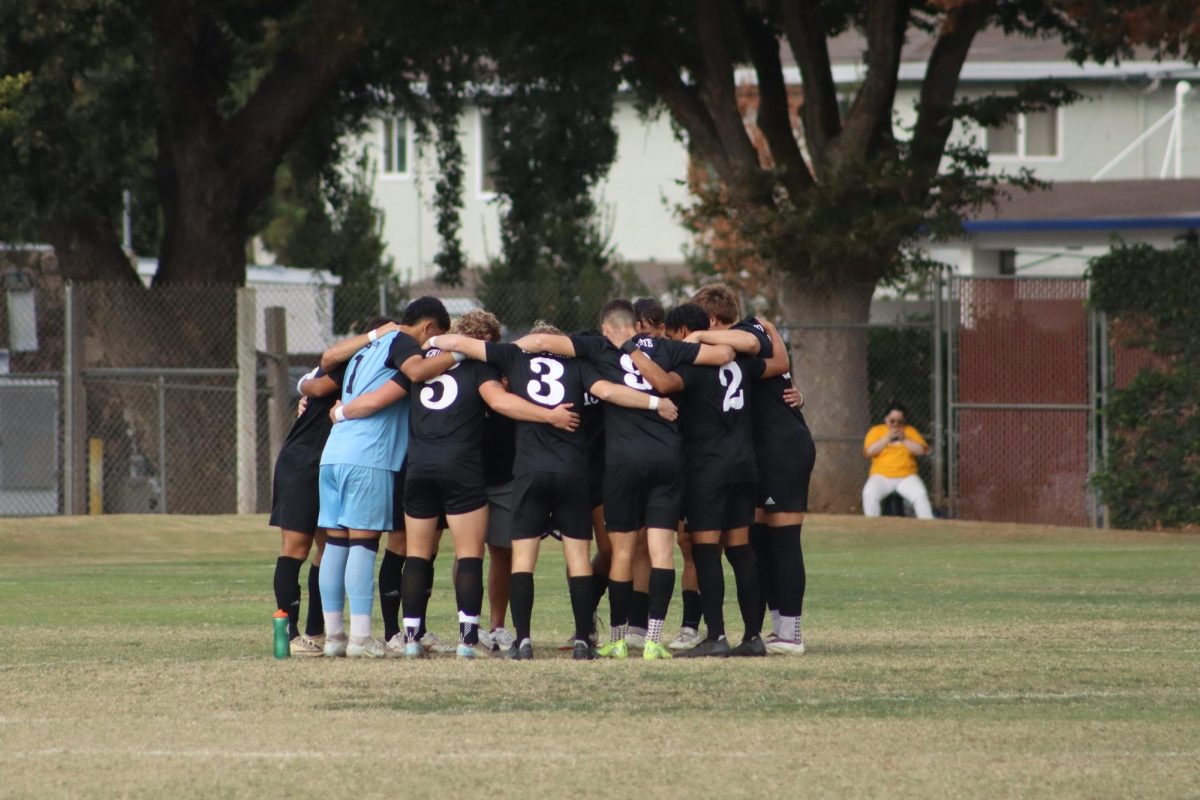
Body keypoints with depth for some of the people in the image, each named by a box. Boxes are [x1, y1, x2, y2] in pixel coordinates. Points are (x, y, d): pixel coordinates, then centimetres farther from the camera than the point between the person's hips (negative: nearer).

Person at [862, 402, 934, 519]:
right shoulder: (876, 431, 9)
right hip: (881, 476, 0)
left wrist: (904, 439, -9)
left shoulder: (910, 431, 11)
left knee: (920, 495, -27)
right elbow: (868, 452, -5)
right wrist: (887, 438, -9)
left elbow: (923, 451, 0)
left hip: (906, 477, 0)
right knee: (869, 494, -30)